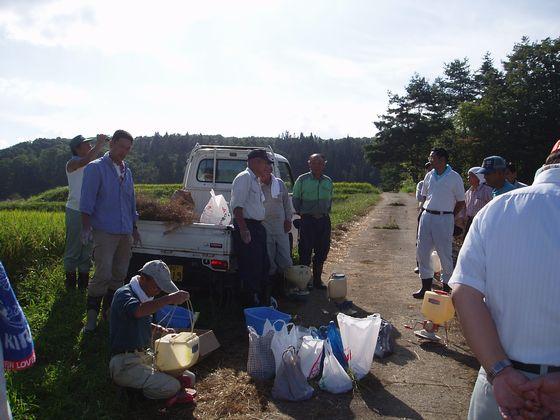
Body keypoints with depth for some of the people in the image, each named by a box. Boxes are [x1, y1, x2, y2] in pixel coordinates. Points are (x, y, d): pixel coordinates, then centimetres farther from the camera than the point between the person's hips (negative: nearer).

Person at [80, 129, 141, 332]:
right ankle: (92, 315, 2)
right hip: (104, 231, -7)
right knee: (103, 274, -11)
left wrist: (134, 228, 21)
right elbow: (87, 201, -9)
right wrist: (86, 227, -16)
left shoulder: (127, 171, 16)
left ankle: (109, 310, 24)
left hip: (125, 232, 7)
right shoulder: (96, 168, -4)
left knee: (119, 275, 11)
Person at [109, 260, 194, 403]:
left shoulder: (144, 297, 13)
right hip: (125, 363, -9)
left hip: (146, 356, 9)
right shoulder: (124, 294, -15)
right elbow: (138, 311, -39)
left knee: (188, 378, 4)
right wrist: (170, 298, -42)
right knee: (172, 387, -24)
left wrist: (159, 329, 7)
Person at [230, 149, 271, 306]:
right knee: (250, 269, -4)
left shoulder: (256, 180, 19)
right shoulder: (244, 178, -12)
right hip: (247, 227, -11)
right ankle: (251, 303, 6)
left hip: (257, 227, 11)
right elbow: (237, 206, -20)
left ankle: (264, 300, 29)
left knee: (263, 266, 17)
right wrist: (243, 230, -25)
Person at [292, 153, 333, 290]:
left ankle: (317, 280, 21)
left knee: (322, 252, 9)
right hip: (307, 220, -4)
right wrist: (301, 213, -3)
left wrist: (327, 211, 10)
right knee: (305, 252, -2)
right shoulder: (302, 180, -2)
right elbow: (295, 199, 3)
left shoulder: (328, 181, 10)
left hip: (324, 220, 4)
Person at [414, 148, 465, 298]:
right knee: (422, 252, 8)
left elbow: (461, 202, -1)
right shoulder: (429, 175, 9)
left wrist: (449, 216, 0)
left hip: (444, 219, -6)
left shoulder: (455, 177, -6)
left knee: (445, 254, 0)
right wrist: (428, 210, 12)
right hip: (426, 217, 6)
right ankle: (426, 286, 21)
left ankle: (446, 287, 13)